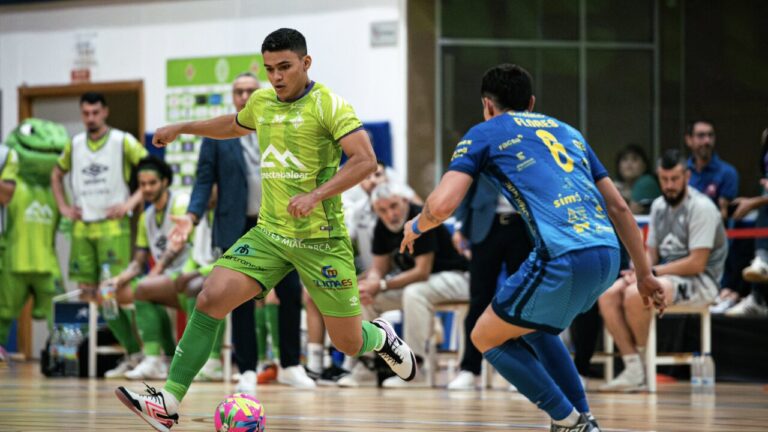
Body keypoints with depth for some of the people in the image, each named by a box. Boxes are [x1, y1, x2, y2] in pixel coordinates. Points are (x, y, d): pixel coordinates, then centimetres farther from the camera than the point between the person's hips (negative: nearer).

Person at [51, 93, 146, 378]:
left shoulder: (123, 142, -2)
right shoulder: (75, 145, 12)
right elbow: (57, 174, 27)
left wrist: (132, 202, -12)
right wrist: (63, 207, 14)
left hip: (113, 226, -5)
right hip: (82, 227, 5)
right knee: (87, 291, 2)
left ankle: (134, 354, -9)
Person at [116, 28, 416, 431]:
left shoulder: (328, 105, -11)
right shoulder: (261, 102, 8)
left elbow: (365, 160, -21)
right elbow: (234, 125, 33)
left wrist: (317, 195, -30)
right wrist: (182, 128, 34)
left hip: (320, 238, -5)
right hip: (269, 233, 5)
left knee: (349, 344, 2)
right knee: (210, 299, -15)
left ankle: (380, 336, 41)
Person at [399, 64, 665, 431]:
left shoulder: (485, 133, 12)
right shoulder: (567, 132, 28)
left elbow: (441, 205, 0)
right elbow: (618, 207, 25)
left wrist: (415, 227, 22)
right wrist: (644, 273, 29)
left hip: (564, 259, -7)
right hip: (608, 254, 7)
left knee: (487, 337, 14)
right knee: (531, 323, 31)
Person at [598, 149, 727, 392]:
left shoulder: (701, 208, -12)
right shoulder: (659, 206, 14)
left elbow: (696, 264, -17)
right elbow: (651, 253, 17)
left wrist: (652, 272, -17)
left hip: (699, 281, -8)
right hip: (664, 276, 8)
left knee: (635, 294, -32)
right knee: (608, 295, -15)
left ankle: (642, 357, -7)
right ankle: (634, 370, -17)